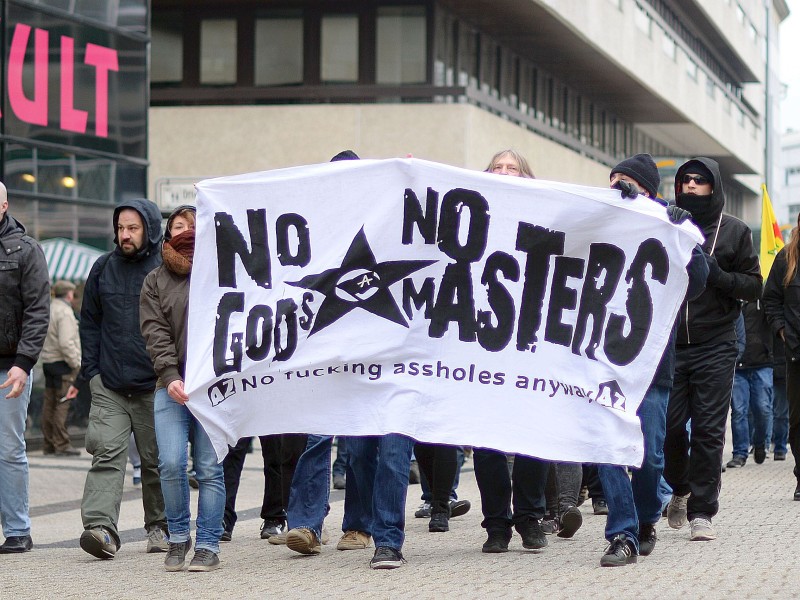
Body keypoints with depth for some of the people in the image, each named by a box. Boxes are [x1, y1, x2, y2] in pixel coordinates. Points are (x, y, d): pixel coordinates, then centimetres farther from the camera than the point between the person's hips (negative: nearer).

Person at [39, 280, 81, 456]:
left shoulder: (48, 310, 13)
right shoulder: (65, 312, -14)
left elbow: (42, 338, 16)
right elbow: (66, 343, -22)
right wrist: (76, 363, -13)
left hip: (48, 361, 9)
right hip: (62, 362, -9)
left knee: (49, 403, 11)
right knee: (62, 404, -8)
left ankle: (48, 444, 15)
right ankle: (62, 445, -8)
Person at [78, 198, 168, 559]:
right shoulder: (104, 268, 10)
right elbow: (90, 323, 16)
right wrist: (92, 370, 7)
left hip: (155, 385, -2)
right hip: (109, 386, 2)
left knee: (157, 460, 8)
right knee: (107, 452, -11)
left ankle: (159, 527, 21)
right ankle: (101, 527, -19)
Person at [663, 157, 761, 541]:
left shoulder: (734, 231, 6)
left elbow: (754, 286, 6)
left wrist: (718, 275, -11)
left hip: (714, 348, -1)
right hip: (669, 346, 1)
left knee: (708, 430, -3)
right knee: (668, 425, 0)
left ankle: (701, 512, 2)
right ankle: (679, 489, 27)